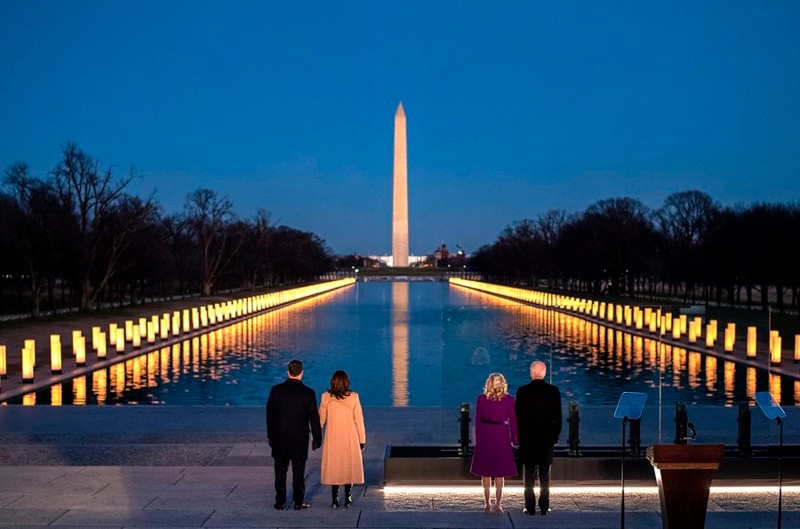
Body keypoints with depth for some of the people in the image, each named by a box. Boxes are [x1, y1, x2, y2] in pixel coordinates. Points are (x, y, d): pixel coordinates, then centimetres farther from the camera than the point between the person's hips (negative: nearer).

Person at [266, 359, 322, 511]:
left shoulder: (276, 390, -6)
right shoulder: (308, 393, -11)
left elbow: (269, 414, 1)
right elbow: (314, 418, -7)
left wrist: (270, 436, 11)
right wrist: (317, 438, 3)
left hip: (279, 438, 1)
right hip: (300, 439, -1)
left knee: (280, 471, 10)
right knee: (298, 472, 8)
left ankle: (280, 502, 14)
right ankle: (299, 502, 12)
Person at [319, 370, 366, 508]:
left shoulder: (326, 397, -8)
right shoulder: (353, 397, -10)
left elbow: (321, 418, 2)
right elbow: (359, 419, -6)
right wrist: (362, 439, 3)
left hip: (332, 440, 1)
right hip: (350, 440, -1)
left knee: (333, 467, 11)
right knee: (349, 467, 12)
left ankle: (335, 501, 10)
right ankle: (348, 500, 13)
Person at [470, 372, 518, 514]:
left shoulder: (481, 399, -2)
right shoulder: (509, 400, -2)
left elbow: (477, 421, 1)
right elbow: (513, 421, 1)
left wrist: (477, 439, 7)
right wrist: (514, 439, 7)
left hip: (485, 435, 0)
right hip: (502, 436, 0)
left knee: (485, 471, 8)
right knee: (500, 472, 5)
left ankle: (487, 503, 11)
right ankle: (498, 503, 2)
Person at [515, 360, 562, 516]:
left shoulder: (522, 391, -7)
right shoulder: (554, 391, -3)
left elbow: (518, 416, -3)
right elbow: (558, 416, 0)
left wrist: (519, 436, 6)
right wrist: (555, 436, 10)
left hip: (527, 438, -1)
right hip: (547, 438, 1)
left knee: (529, 475, 5)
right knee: (545, 475, 7)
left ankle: (530, 507, 4)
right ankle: (544, 507, 7)